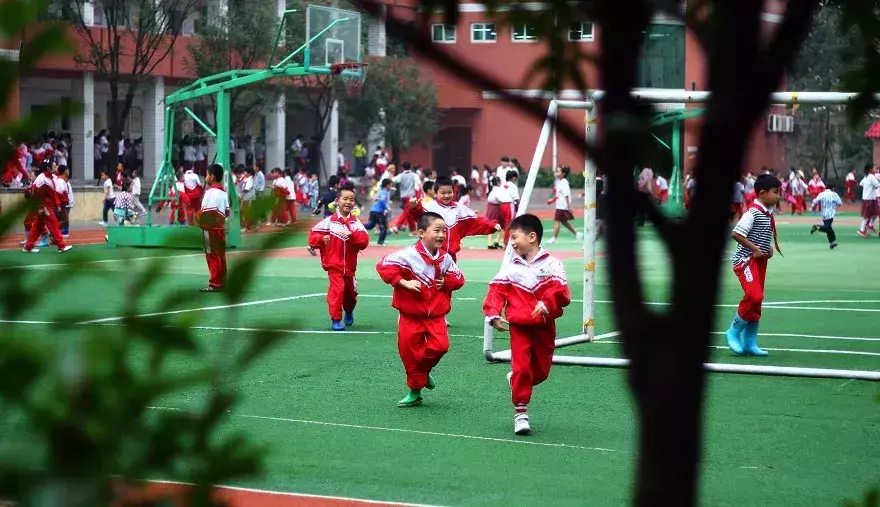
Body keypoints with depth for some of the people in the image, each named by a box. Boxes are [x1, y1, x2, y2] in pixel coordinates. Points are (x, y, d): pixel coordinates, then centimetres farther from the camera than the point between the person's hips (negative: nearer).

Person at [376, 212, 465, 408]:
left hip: (436, 314, 3)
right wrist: (404, 283, -22)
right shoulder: (409, 255, -14)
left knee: (440, 345, -14)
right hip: (411, 314, -3)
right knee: (410, 351, 2)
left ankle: (423, 371, 16)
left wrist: (446, 282, -6)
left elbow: (458, 278, 15)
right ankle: (415, 391, 19)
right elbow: (384, 266, -18)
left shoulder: (445, 258, 2)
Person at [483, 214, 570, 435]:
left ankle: (516, 380, 40)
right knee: (521, 368, -9)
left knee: (541, 370, 10)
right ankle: (520, 412, 0)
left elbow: (561, 292, -14)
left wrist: (546, 303, -32)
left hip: (544, 327, 0)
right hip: (519, 326, 0)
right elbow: (496, 292, 1)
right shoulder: (511, 269, 2)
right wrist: (493, 315, -13)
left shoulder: (551, 264, -5)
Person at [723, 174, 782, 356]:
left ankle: (749, 343, 16)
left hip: (759, 261, 9)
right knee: (754, 295, -21)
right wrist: (755, 249, -19)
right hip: (745, 260, -9)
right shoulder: (753, 212, -17)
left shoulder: (768, 214, 10)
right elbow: (736, 234, -23)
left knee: (756, 301, 9)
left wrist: (768, 249, 8)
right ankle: (734, 332, -2)